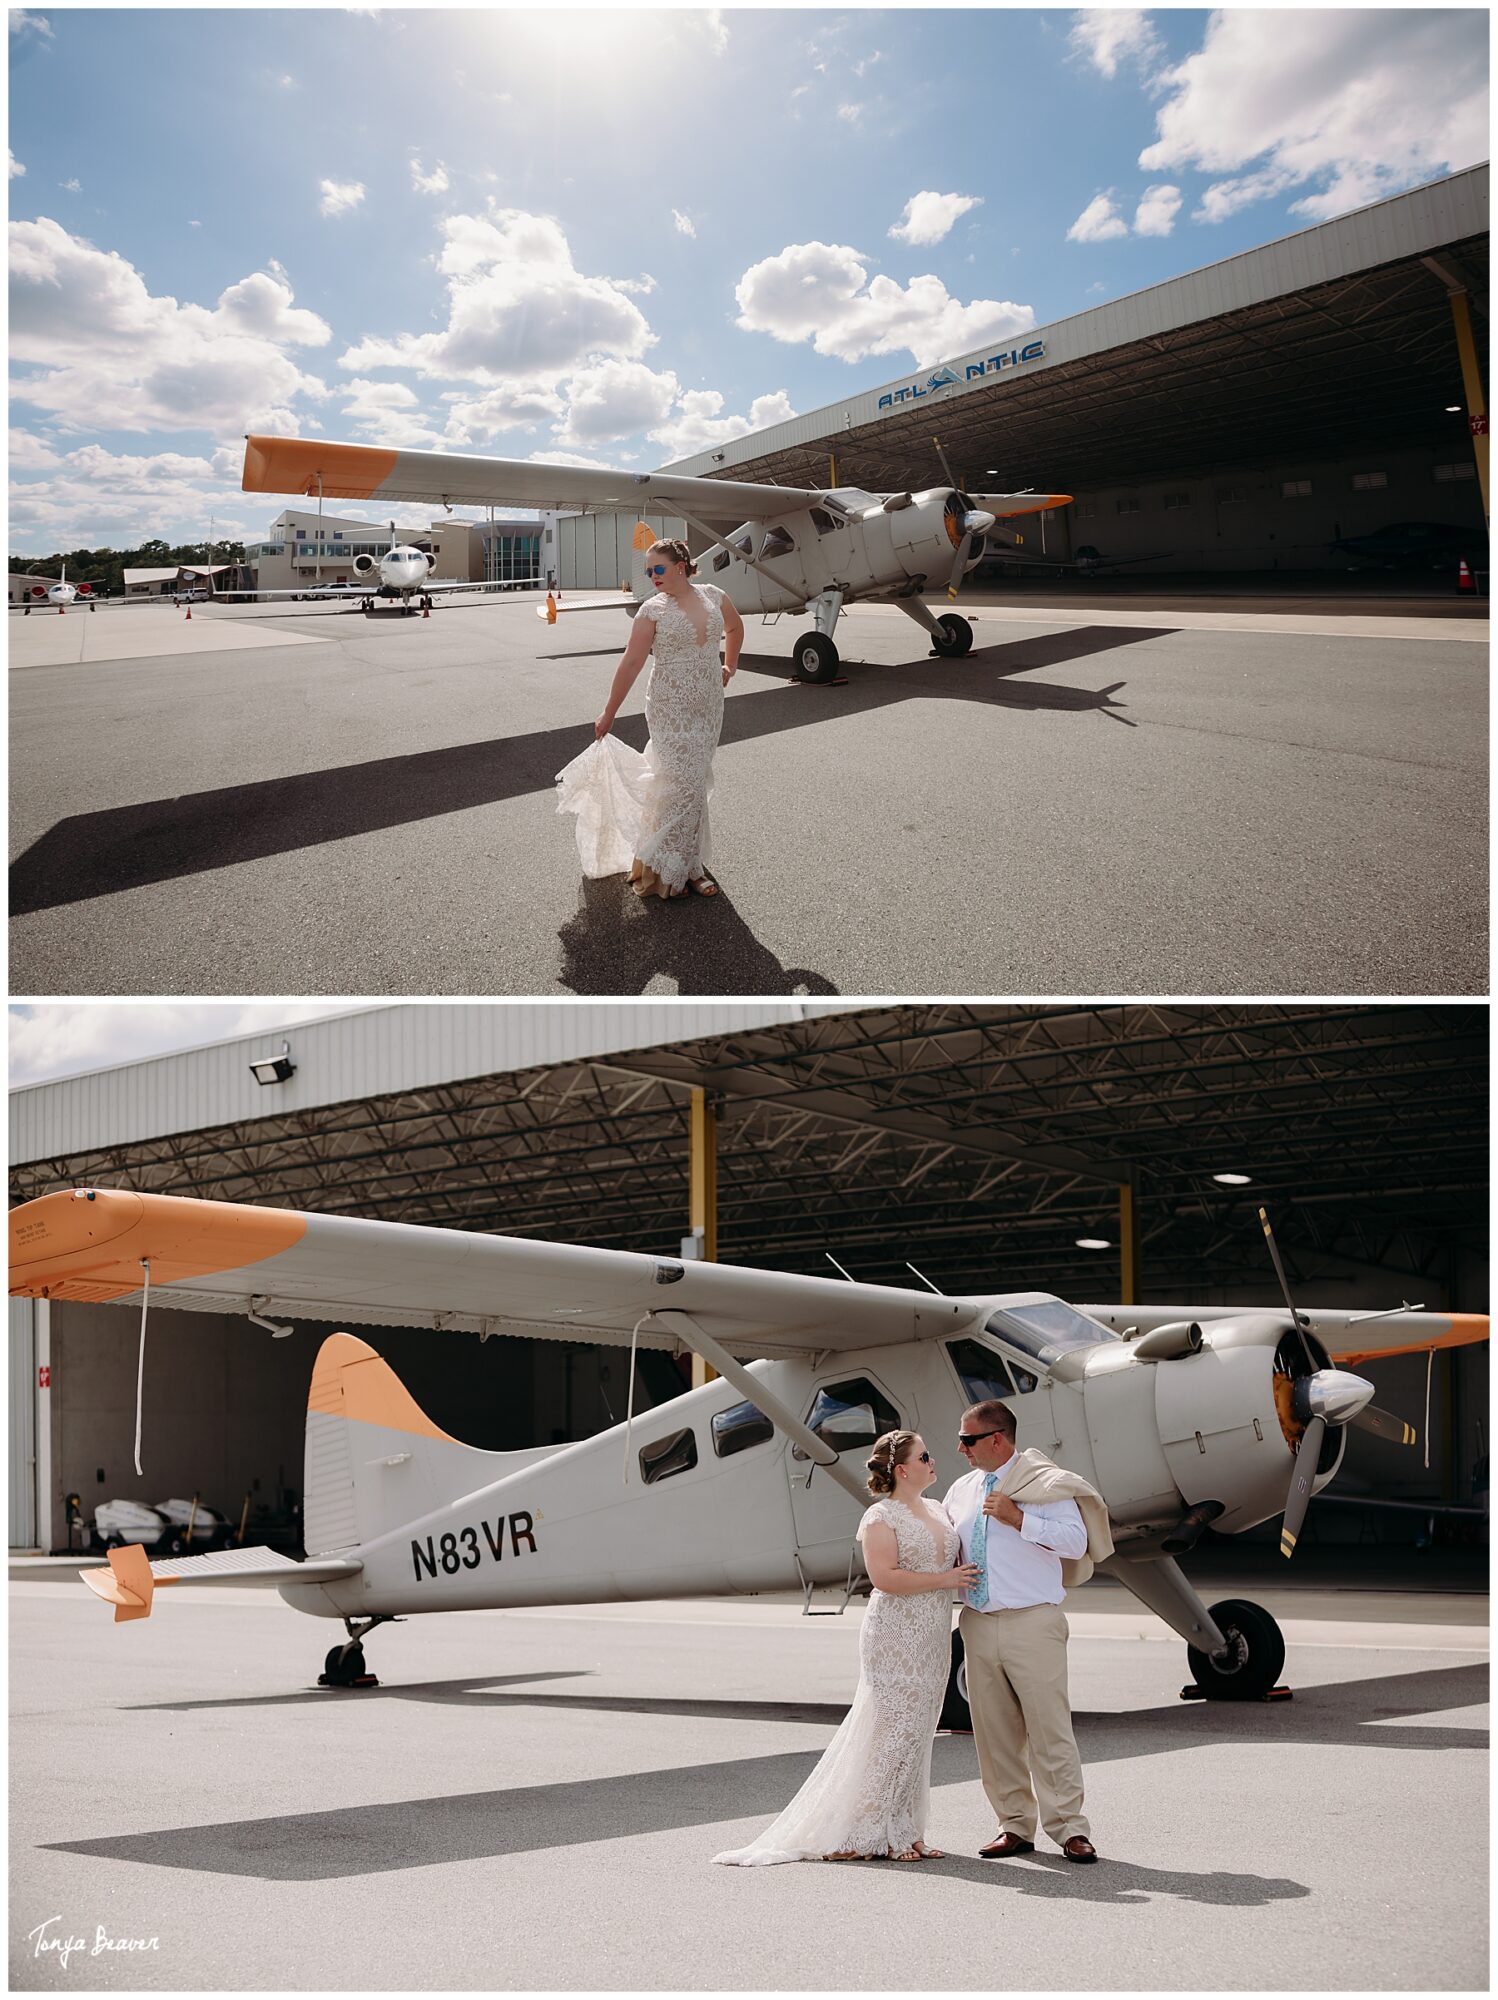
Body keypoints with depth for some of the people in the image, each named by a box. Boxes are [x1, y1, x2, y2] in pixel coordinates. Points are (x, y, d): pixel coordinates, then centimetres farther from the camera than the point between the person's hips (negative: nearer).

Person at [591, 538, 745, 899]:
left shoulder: (711, 595, 4)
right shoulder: (653, 610, -6)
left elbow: (735, 627, 25)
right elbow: (631, 663, -7)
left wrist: (729, 666, 22)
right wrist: (609, 713, -6)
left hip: (710, 704, 4)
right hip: (672, 709, -4)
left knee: (696, 782, 7)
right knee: (682, 783, -10)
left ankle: (688, 863, 15)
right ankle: (673, 870, -1)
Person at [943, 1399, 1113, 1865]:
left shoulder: (1044, 1483, -3)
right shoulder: (961, 1490, 15)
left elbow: (1076, 1541, -12)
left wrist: (1019, 1519, -17)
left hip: (1033, 1622, -5)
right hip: (978, 1624, 6)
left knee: (1049, 1726, -6)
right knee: (995, 1731, 6)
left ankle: (1069, 1828, 0)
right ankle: (1015, 1826, 15)